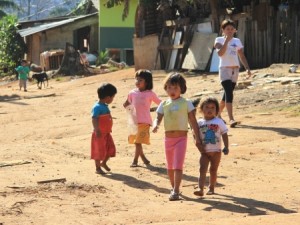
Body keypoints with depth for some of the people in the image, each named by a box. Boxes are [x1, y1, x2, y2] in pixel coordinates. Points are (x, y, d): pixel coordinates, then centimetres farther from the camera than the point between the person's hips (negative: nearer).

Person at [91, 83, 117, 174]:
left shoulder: (105, 106, 9)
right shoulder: (97, 107, -20)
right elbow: (94, 119, -28)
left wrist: (109, 129, 24)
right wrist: (97, 130, -36)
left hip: (106, 133, 9)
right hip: (100, 134, -9)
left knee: (111, 149, 11)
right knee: (99, 150, 1)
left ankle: (103, 163, 29)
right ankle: (98, 168, 12)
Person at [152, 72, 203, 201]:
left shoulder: (186, 103, -3)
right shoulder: (164, 104, 5)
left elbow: (193, 122, -1)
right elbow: (158, 118, 2)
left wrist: (197, 138, -3)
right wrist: (155, 125, -22)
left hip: (181, 137, -4)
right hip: (168, 138, 4)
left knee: (178, 166, -12)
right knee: (170, 166, 15)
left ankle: (176, 191, -15)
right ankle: (174, 188, 32)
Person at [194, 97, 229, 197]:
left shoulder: (219, 122, -2)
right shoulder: (199, 123, 2)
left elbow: (224, 134, 0)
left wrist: (226, 147, -7)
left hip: (216, 152, -1)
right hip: (204, 152, 1)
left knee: (213, 170, 9)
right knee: (202, 169, -11)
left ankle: (211, 188, 23)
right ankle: (200, 189, -20)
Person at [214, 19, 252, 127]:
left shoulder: (237, 41, 12)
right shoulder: (219, 40, -1)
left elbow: (242, 56, 14)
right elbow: (220, 53, -18)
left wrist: (247, 68, 2)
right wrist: (227, 40, -17)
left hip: (235, 69, 6)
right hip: (225, 69, -6)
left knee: (227, 93, 12)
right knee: (229, 93, -19)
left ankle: (218, 114, 29)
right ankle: (231, 119, -26)